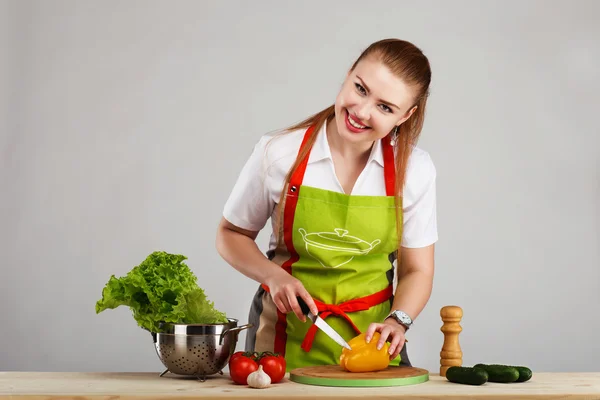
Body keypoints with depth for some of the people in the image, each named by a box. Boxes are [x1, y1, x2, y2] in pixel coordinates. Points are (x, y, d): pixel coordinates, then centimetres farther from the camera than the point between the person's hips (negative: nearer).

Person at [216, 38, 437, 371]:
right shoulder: (278, 153, -8)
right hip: (288, 336, -1)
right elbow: (231, 235, 5)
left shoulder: (414, 168, -4)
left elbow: (416, 270, 4)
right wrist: (274, 276, -11)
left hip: (370, 336, 1)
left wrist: (397, 321, -13)